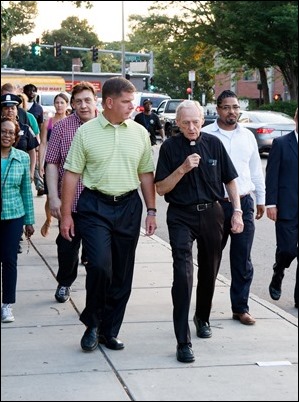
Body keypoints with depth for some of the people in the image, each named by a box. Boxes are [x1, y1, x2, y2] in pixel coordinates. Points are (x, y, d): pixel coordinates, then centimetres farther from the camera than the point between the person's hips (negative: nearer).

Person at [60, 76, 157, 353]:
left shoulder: (139, 133, 6)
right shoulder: (86, 132, -2)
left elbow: (146, 174, 11)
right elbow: (72, 174, -1)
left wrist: (151, 210, 6)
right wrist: (66, 215, -4)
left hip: (129, 206, 3)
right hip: (94, 206, -3)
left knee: (122, 273, 7)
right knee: (100, 265, -16)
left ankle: (109, 331, 21)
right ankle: (92, 323, 7)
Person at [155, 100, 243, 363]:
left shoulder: (213, 144, 2)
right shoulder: (170, 148, -4)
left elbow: (230, 180, 10)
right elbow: (161, 188, -6)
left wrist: (237, 211, 3)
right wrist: (183, 168, -18)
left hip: (211, 213, 3)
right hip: (181, 216, -3)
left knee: (209, 271, 15)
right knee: (183, 274, -14)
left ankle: (203, 317, 42)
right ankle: (183, 341, -12)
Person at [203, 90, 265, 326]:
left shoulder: (247, 136, 10)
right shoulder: (206, 135, -4)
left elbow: (256, 169, 16)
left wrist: (261, 199, 16)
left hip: (244, 203, 3)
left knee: (242, 260, 5)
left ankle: (240, 308, 14)